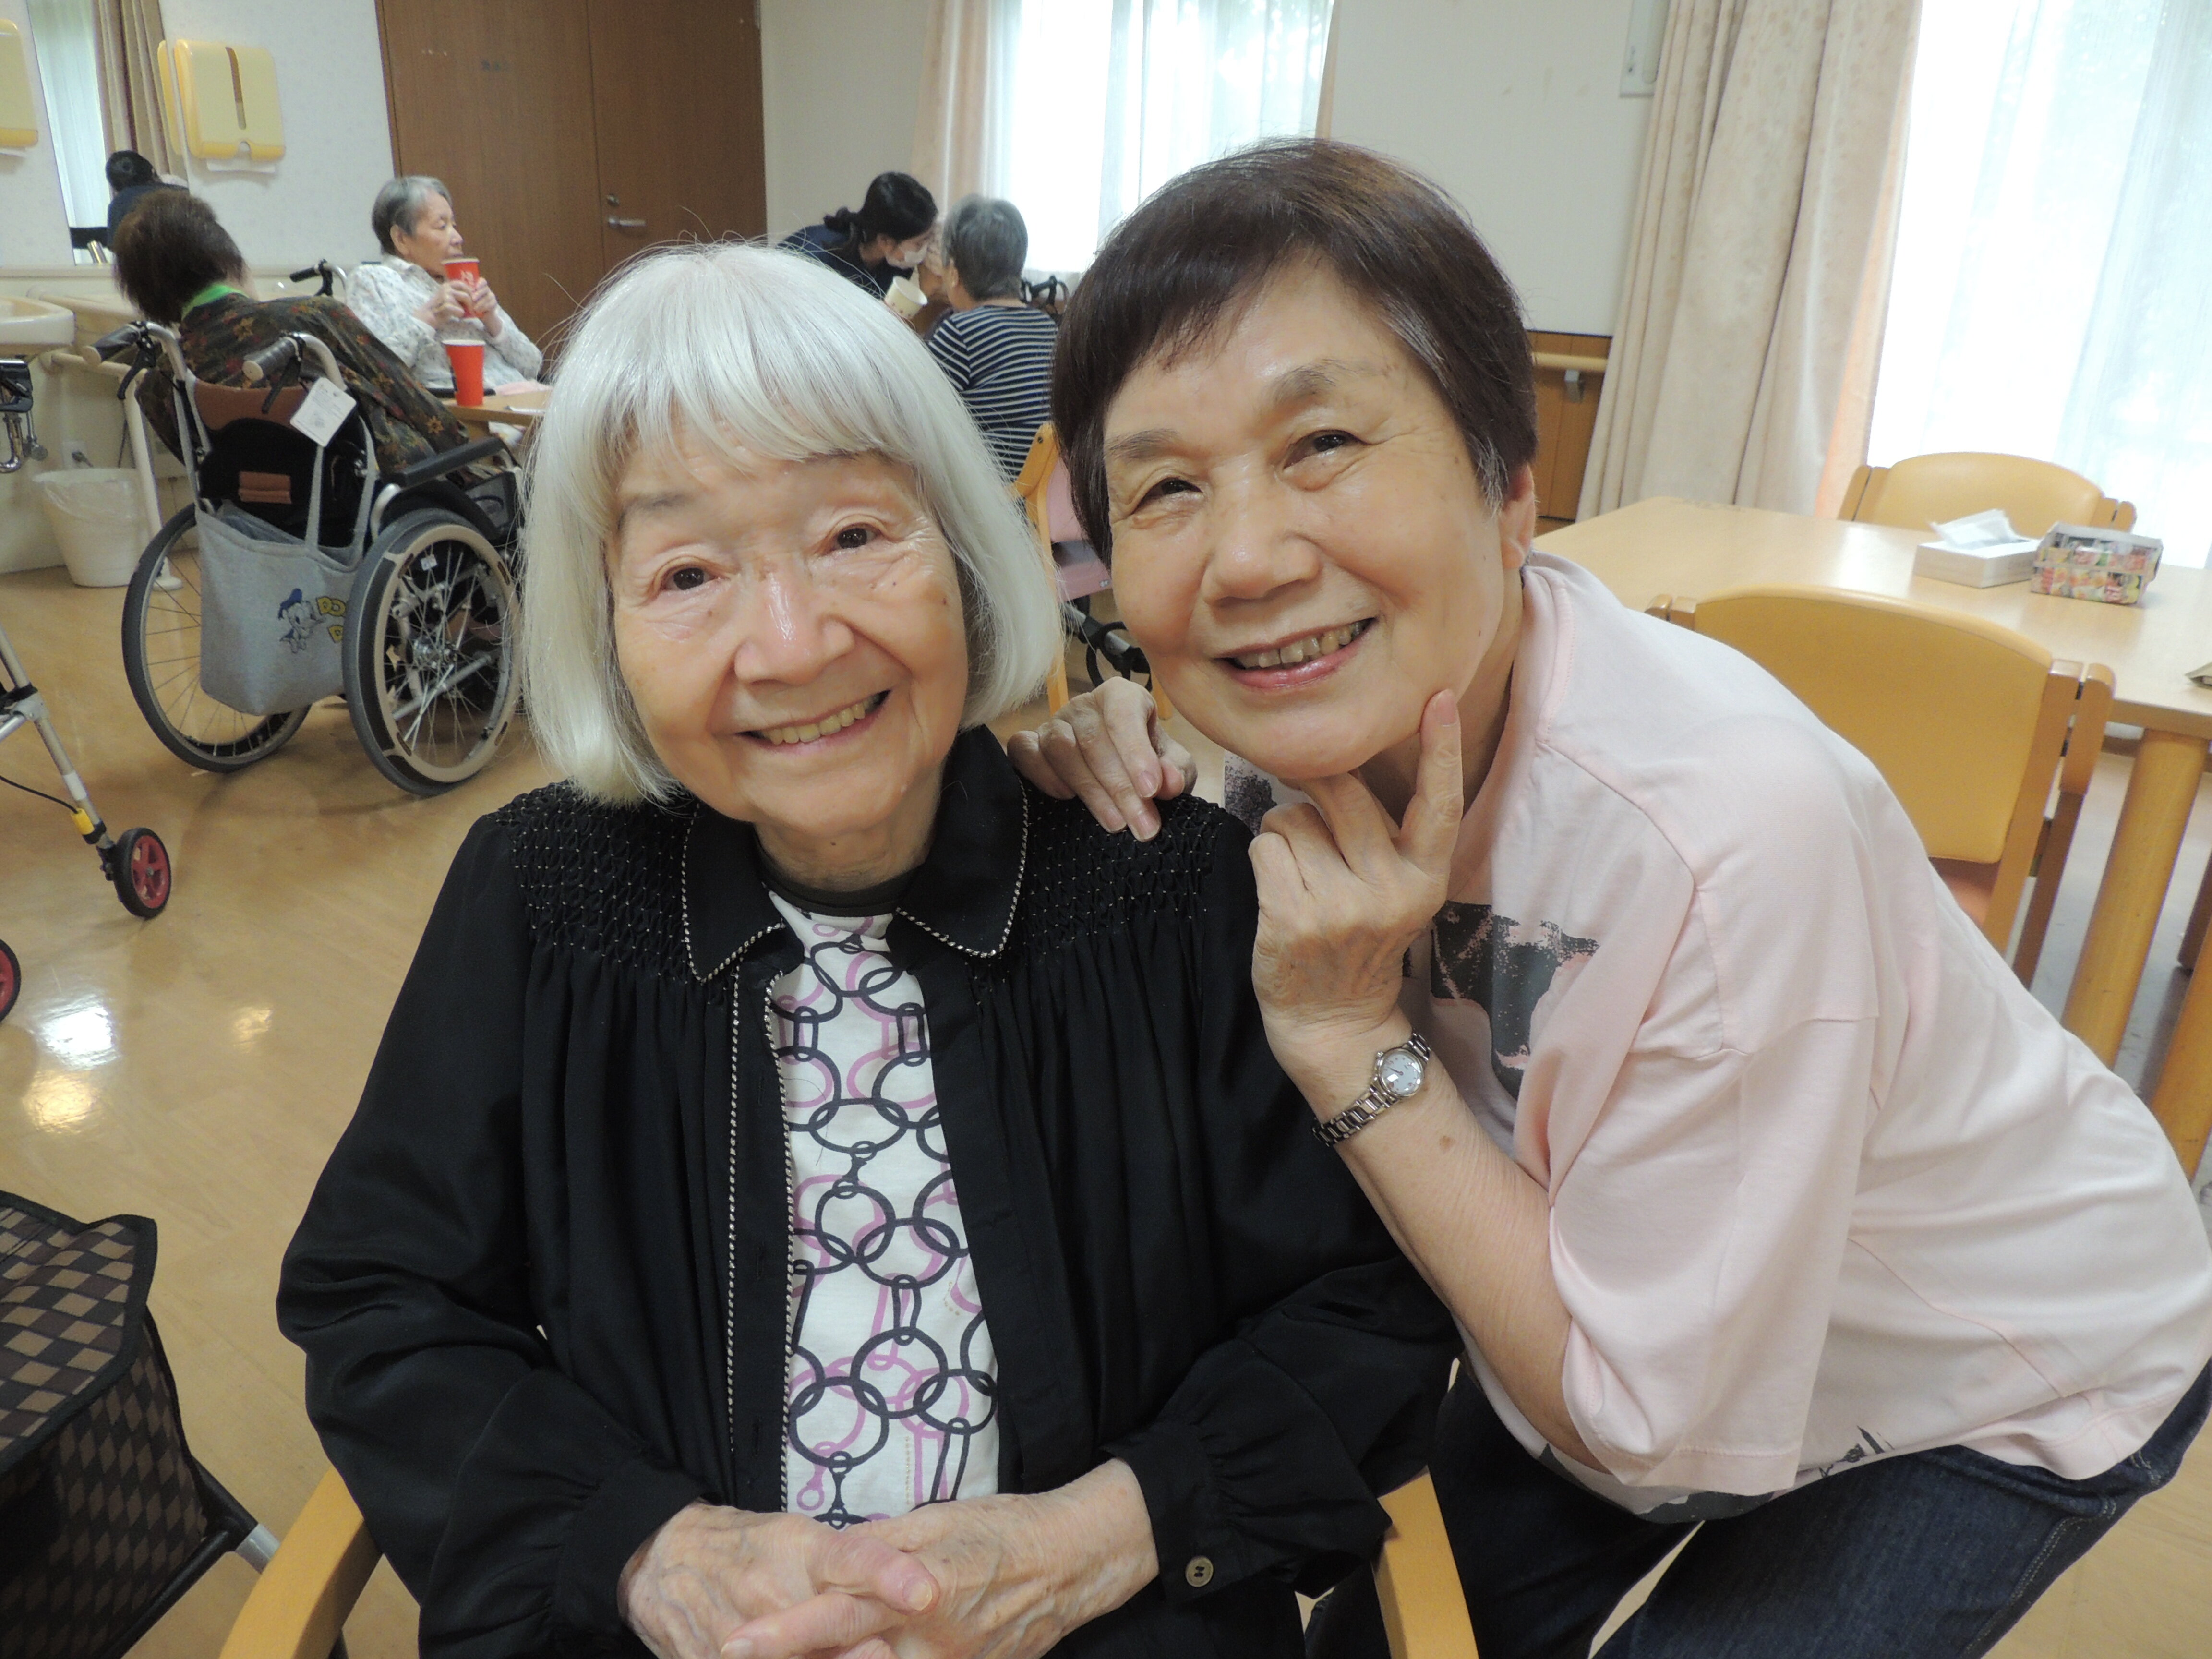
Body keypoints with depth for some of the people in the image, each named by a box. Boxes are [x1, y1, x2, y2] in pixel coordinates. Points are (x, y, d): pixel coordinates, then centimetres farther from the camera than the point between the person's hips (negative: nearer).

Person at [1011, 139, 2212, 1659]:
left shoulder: (1728, 831, -39)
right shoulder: (1323, 721, -22)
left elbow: (1647, 1422, -27)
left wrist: (1351, 1036, -34)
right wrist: (1134, 842, -25)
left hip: (2005, 1390, -4)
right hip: (1619, 1300, 5)